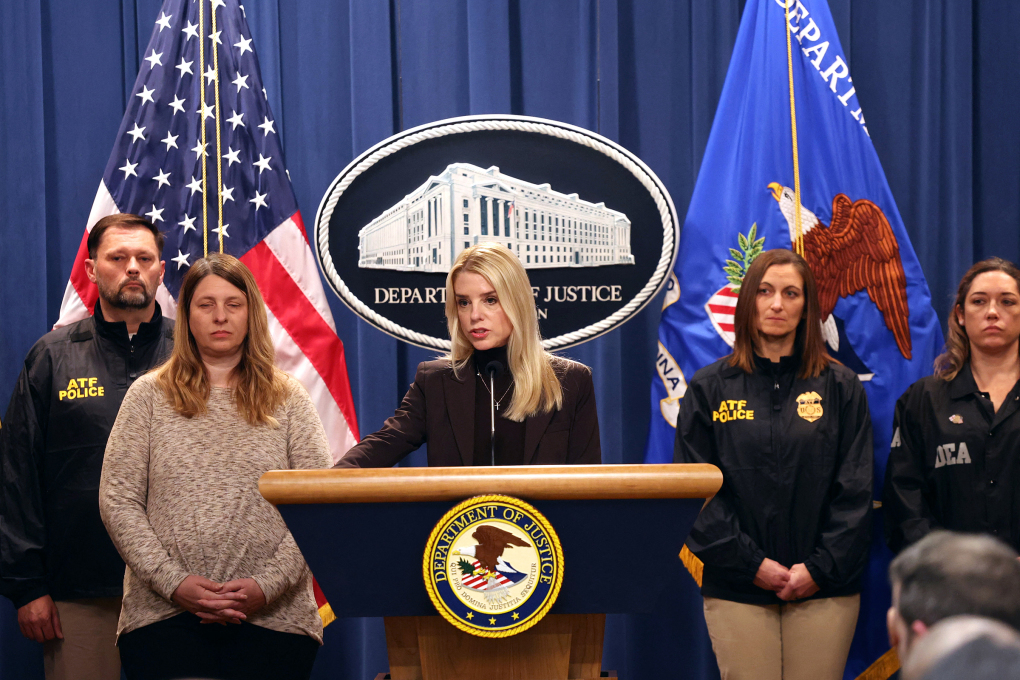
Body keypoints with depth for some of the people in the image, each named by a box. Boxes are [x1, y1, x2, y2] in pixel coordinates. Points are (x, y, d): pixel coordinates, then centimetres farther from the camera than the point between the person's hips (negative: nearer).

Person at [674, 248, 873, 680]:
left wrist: (822, 568, -8)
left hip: (824, 588, 0)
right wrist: (750, 563, -9)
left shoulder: (840, 387, 8)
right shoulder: (709, 388, 7)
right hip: (735, 589, 0)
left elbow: (854, 491, 3)